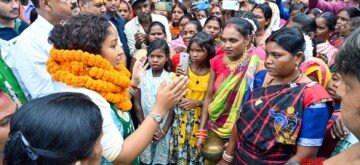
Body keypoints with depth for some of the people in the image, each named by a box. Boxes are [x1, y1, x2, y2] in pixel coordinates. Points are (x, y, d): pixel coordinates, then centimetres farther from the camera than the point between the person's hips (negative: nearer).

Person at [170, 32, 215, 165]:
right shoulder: (183, 68, -6)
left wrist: (198, 102, -20)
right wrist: (179, 78, -21)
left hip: (201, 120, -1)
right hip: (182, 119, 1)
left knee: (196, 152, 10)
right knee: (180, 152, 10)